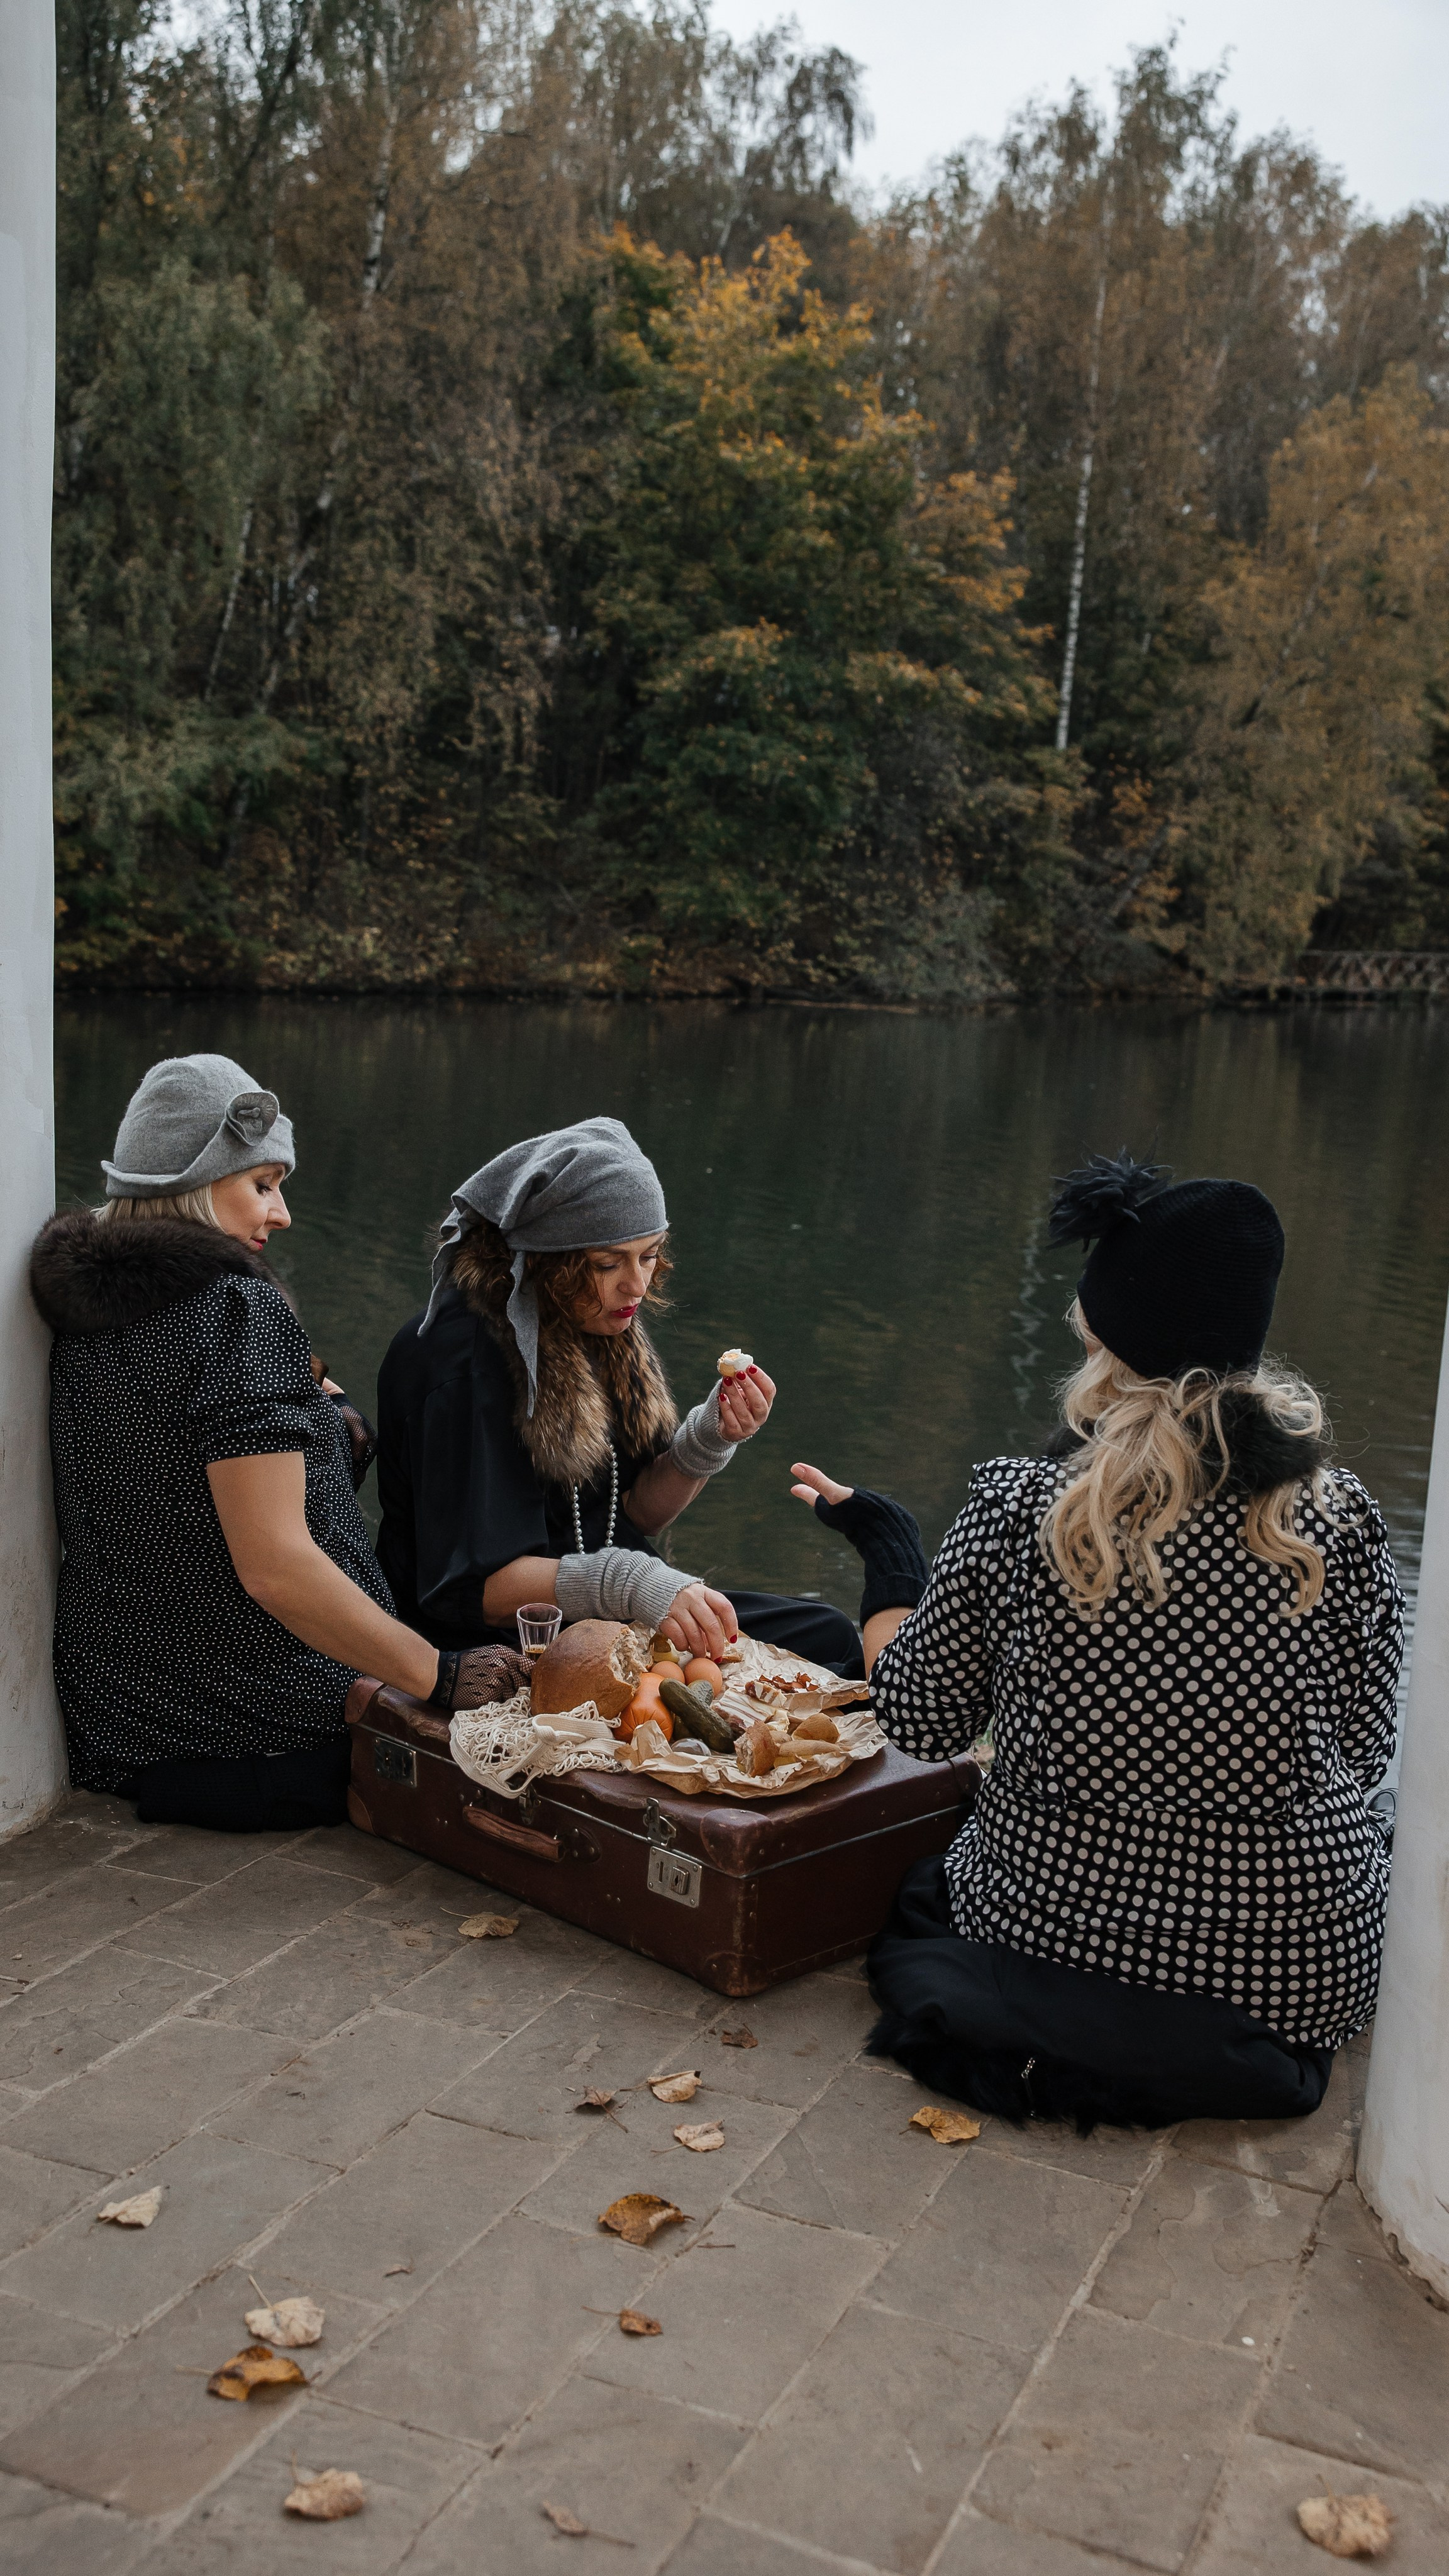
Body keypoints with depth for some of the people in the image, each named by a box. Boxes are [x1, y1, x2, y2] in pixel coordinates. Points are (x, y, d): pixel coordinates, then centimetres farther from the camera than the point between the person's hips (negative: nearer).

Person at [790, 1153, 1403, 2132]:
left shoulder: (1020, 1504, -16)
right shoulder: (1345, 1518, -13)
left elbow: (921, 1725, -3)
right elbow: (1366, 1754, -1)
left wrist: (886, 1548, 12)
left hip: (1056, 1930, -1)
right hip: (1302, 1974, 2)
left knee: (917, 1883, 32)